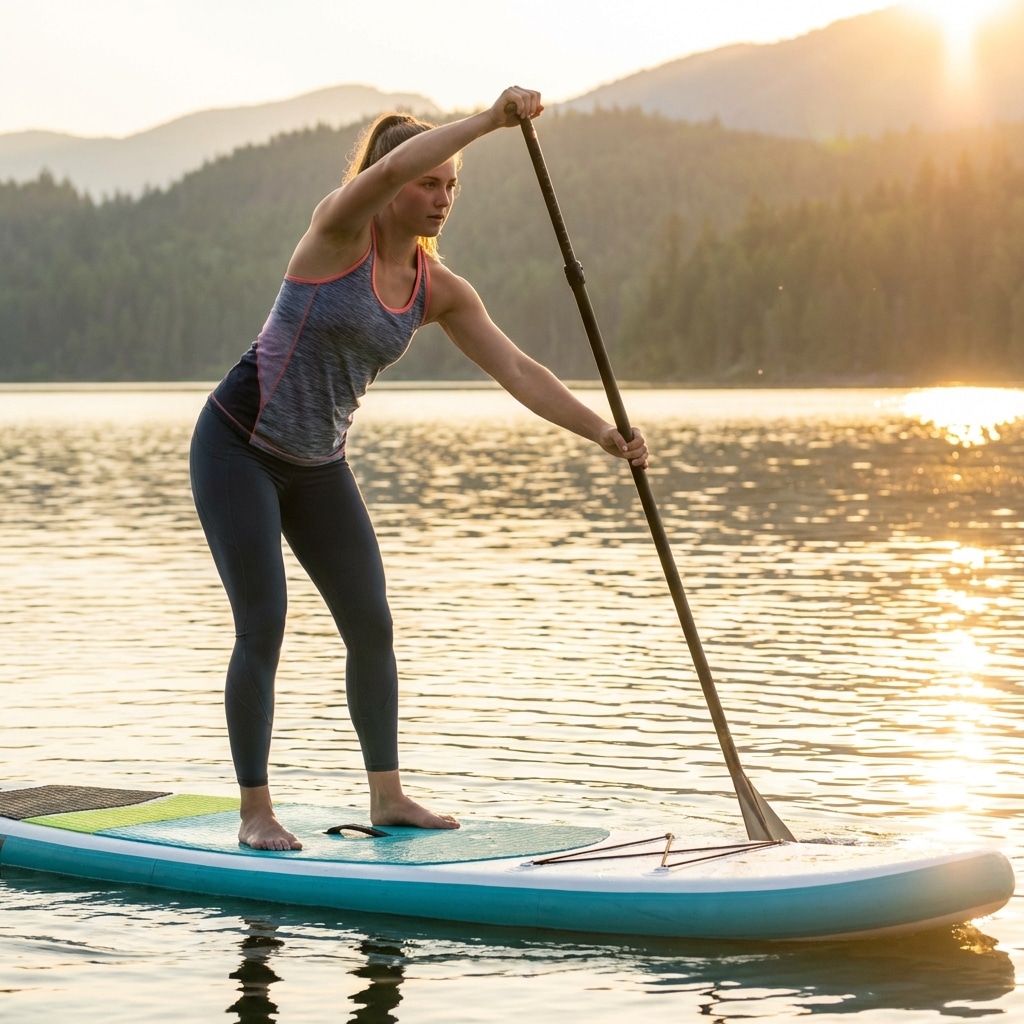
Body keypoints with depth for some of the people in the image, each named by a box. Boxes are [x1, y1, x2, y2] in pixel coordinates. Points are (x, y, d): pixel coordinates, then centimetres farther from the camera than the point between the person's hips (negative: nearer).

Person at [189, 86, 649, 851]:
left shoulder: (440, 292, 0)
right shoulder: (340, 232, -17)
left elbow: (518, 371, -4)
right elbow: (393, 166, -37)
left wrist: (604, 432, -14)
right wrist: (489, 120, -42)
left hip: (317, 464, 7)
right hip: (237, 447, -7)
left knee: (372, 627, 5)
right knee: (263, 626, -9)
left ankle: (388, 796, 17)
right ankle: (256, 814, -1)